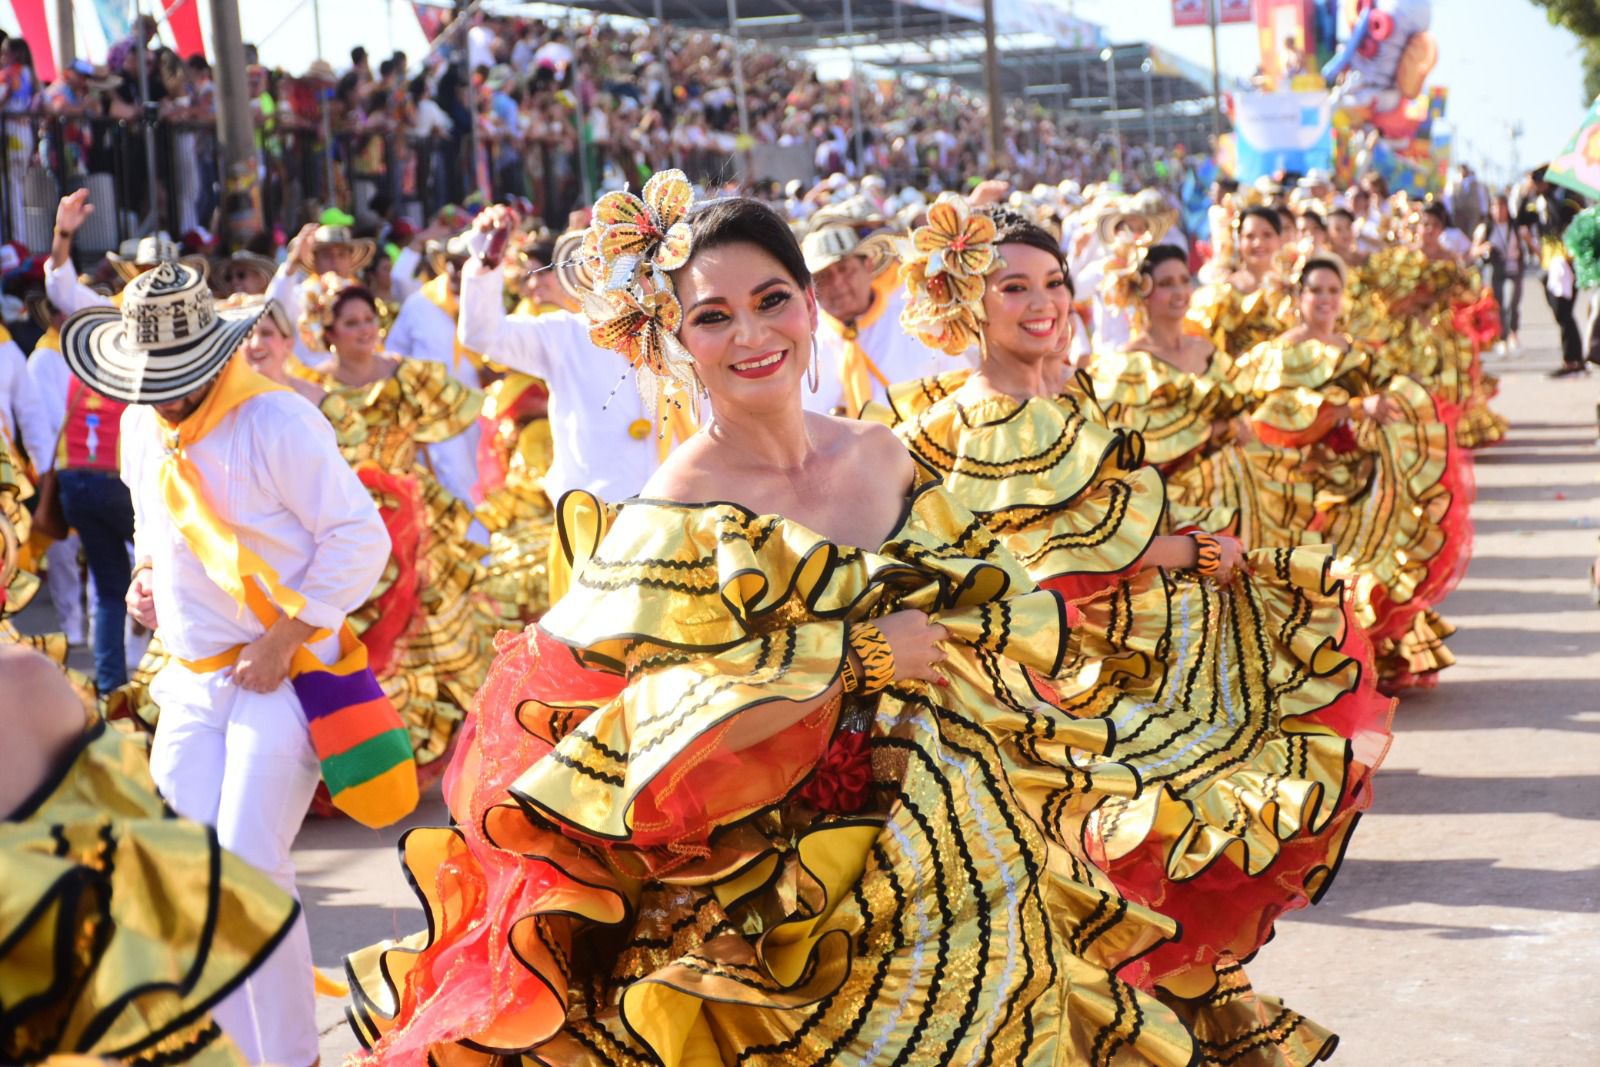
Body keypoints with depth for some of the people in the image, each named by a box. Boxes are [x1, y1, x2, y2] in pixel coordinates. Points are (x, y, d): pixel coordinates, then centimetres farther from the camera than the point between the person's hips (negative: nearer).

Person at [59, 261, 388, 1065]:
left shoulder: (276, 422, -16)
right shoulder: (139, 428, 8)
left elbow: (359, 537, -15)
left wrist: (286, 637, -18)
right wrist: (146, 576, 5)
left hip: (280, 672, -7)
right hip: (190, 680, 7)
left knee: (251, 864, -12)